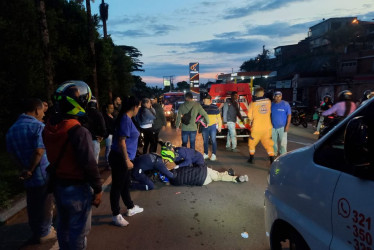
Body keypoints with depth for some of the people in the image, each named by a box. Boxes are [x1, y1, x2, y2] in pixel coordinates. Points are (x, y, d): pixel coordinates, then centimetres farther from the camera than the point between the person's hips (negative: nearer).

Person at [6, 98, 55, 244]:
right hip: (43, 175, -6)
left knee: (32, 206, 20)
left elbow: (11, 152, 4)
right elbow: (39, 151, -25)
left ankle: (35, 232, 34)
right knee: (44, 205, 10)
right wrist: (30, 171, -14)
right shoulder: (38, 126, -17)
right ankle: (44, 233, 24)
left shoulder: (12, 129, 7)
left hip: (28, 178, 7)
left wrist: (24, 169, -1)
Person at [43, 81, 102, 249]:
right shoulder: (78, 132, -27)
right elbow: (89, 164, -24)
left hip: (58, 185, 8)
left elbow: (53, 156, 9)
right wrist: (98, 189, -14)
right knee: (79, 230, 10)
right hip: (77, 188, -8)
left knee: (63, 225, 25)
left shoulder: (48, 128, -1)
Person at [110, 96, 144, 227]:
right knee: (117, 186, 3)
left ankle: (131, 208, 37)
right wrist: (127, 160, -20)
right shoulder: (126, 120, -19)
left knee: (126, 183, 21)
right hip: (120, 158, -10)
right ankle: (116, 215, 16)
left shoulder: (126, 118, 10)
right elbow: (121, 142, -23)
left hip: (122, 158, 10)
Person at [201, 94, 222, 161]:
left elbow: (219, 117, 4)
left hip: (213, 126, -3)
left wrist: (219, 126, 3)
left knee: (213, 140, -1)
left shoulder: (215, 107, -2)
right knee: (205, 141, 9)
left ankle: (214, 154, 6)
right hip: (204, 126, 3)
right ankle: (205, 154, 21)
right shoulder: (202, 107, 5)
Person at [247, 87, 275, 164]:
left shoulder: (253, 103, -11)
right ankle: (272, 160, 5)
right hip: (267, 127, 3)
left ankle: (252, 159, 22)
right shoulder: (268, 101, 0)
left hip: (256, 128, -2)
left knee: (252, 143, 16)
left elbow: (250, 116, -2)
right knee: (268, 144, 10)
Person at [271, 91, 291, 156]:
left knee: (283, 142, -2)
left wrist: (287, 125, -13)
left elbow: (289, 115, -6)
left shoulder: (285, 104, -5)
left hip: (282, 127, -3)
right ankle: (274, 153, 28)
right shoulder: (271, 104, 5)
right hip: (273, 127, 3)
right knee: (273, 141, 12)